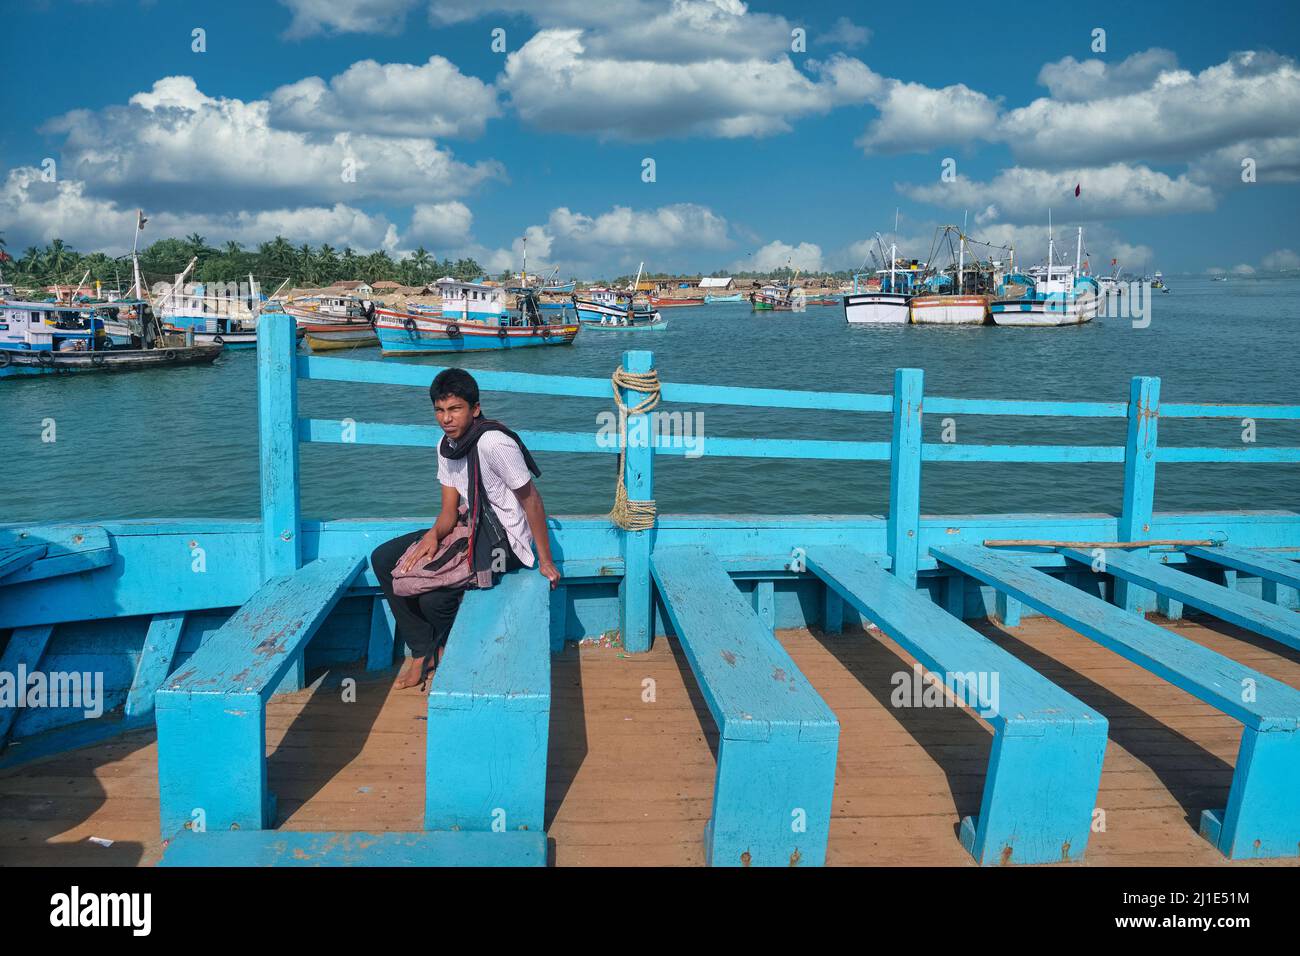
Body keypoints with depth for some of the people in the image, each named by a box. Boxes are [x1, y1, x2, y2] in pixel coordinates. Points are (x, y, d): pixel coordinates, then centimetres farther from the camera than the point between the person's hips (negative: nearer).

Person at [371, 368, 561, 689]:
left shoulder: (493, 443, -24)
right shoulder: (446, 446, 3)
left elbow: (530, 497, -17)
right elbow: (449, 511, 3)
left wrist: (545, 561, -13)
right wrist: (433, 534, -21)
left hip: (504, 539, -9)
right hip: (471, 528, 9)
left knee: (434, 597, -23)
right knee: (383, 559, 2)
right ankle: (422, 650, 8)